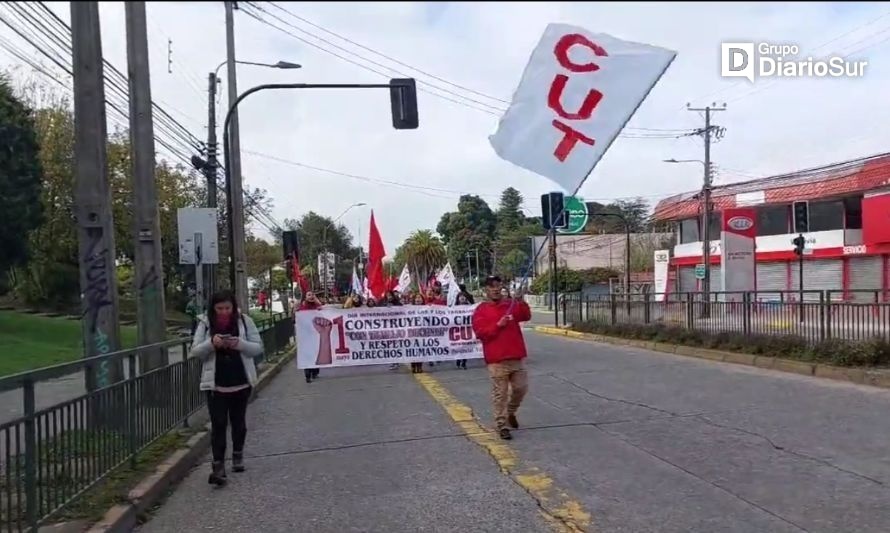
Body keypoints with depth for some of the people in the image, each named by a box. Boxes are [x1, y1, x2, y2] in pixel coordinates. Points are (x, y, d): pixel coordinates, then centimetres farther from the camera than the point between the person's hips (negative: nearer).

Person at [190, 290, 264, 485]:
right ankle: (218, 466, -2)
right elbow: (195, 351, -4)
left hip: (241, 381, 1)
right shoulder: (205, 323, -3)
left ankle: (238, 454, 35)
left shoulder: (244, 321, -4)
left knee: (238, 421, 15)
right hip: (215, 384, -1)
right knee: (218, 424, -4)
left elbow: (258, 347, -4)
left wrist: (239, 343, -23)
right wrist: (211, 343, -23)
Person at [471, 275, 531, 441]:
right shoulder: (481, 310, -2)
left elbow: (526, 316, -1)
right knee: (500, 394, 1)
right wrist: (498, 325, -20)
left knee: (521, 388, 9)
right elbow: (480, 333, -10)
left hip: (517, 356, 4)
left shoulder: (512, 304, 11)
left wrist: (521, 302, -18)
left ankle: (511, 412, 35)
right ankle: (502, 426, 10)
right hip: (497, 359, -4)